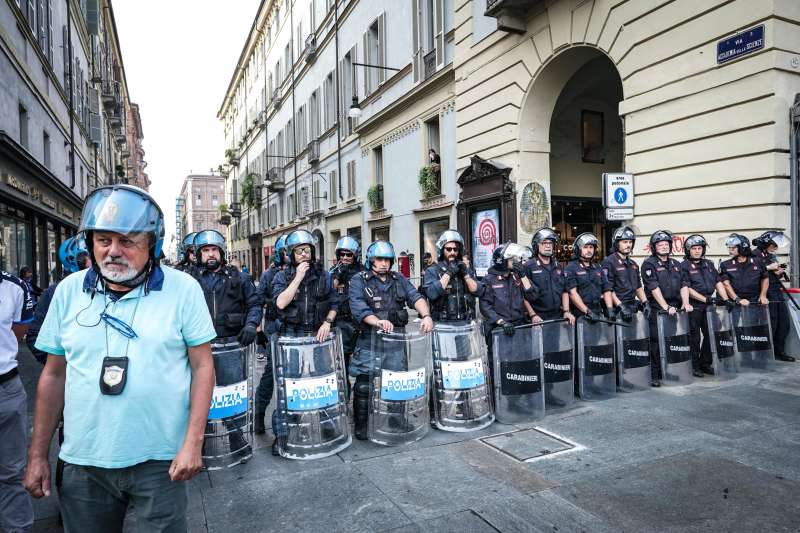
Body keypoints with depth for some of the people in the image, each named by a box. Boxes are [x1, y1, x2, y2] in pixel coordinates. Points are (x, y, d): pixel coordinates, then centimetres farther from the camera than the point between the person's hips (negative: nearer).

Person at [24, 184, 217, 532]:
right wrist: (38, 455, 8)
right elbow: (54, 375, 8)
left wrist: (193, 443, -12)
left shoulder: (183, 289, -8)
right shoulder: (69, 291, 2)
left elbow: (202, 367, -7)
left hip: (160, 460, -3)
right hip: (83, 461, 3)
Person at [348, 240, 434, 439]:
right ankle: (361, 425, 16)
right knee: (364, 385, -3)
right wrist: (377, 321, -33)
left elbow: (415, 297, 0)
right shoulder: (359, 281, 0)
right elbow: (358, 306, -16)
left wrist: (426, 315, -20)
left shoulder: (399, 279, 13)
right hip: (370, 343, -4)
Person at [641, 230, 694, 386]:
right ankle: (655, 376, 2)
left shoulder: (676, 264, 17)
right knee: (657, 344, -5)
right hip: (656, 310, -6)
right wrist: (666, 307, -18)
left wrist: (685, 303, -5)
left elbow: (683, 285, 11)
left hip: (674, 309, 6)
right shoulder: (649, 264, -3)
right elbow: (654, 288, -12)